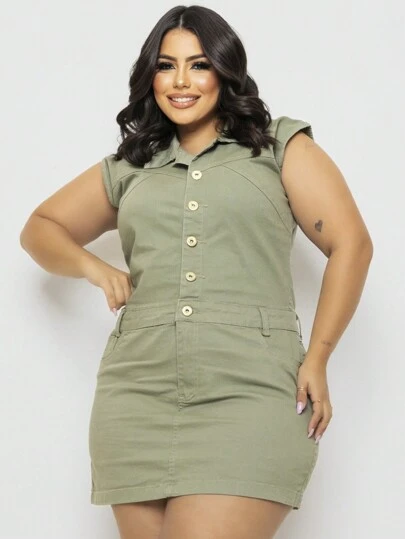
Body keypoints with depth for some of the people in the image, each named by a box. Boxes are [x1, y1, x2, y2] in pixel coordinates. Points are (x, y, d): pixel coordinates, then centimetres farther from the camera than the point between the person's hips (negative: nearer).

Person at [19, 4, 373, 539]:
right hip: (138, 395, 4)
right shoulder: (128, 169, 21)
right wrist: (92, 266, 8)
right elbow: (40, 228, 30)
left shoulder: (281, 147, 11)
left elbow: (350, 244, 5)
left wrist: (317, 358, -3)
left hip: (251, 393, -3)